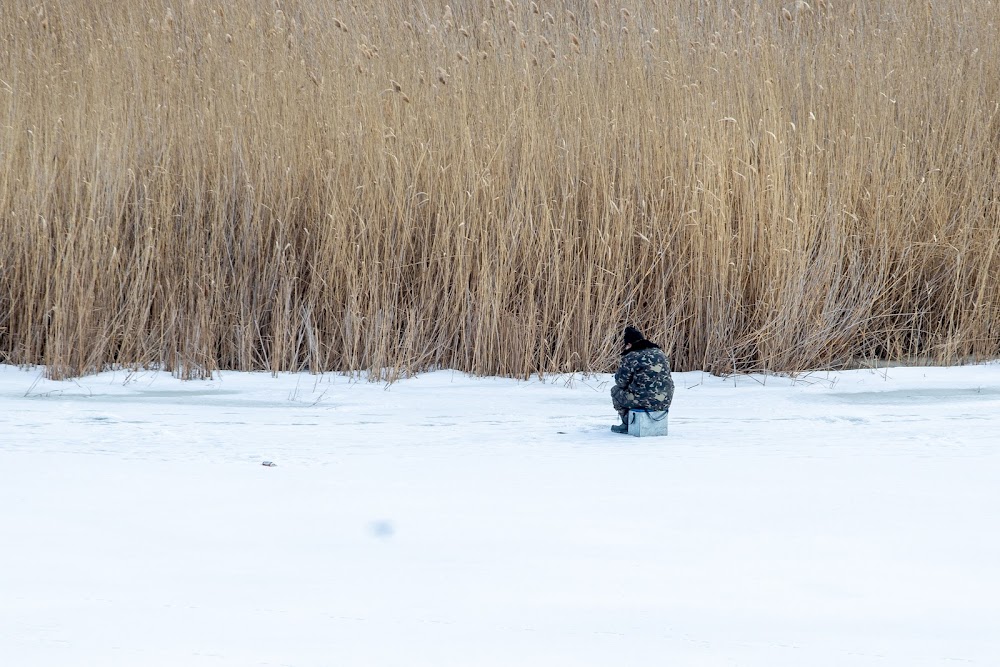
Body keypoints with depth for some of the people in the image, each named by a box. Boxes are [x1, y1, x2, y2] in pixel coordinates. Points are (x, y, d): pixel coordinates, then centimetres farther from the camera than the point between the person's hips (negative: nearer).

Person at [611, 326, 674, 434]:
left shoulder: (630, 357, -9)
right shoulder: (660, 353, 12)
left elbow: (621, 382, -3)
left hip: (643, 402, -7)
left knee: (616, 390, 21)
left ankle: (627, 424, 16)